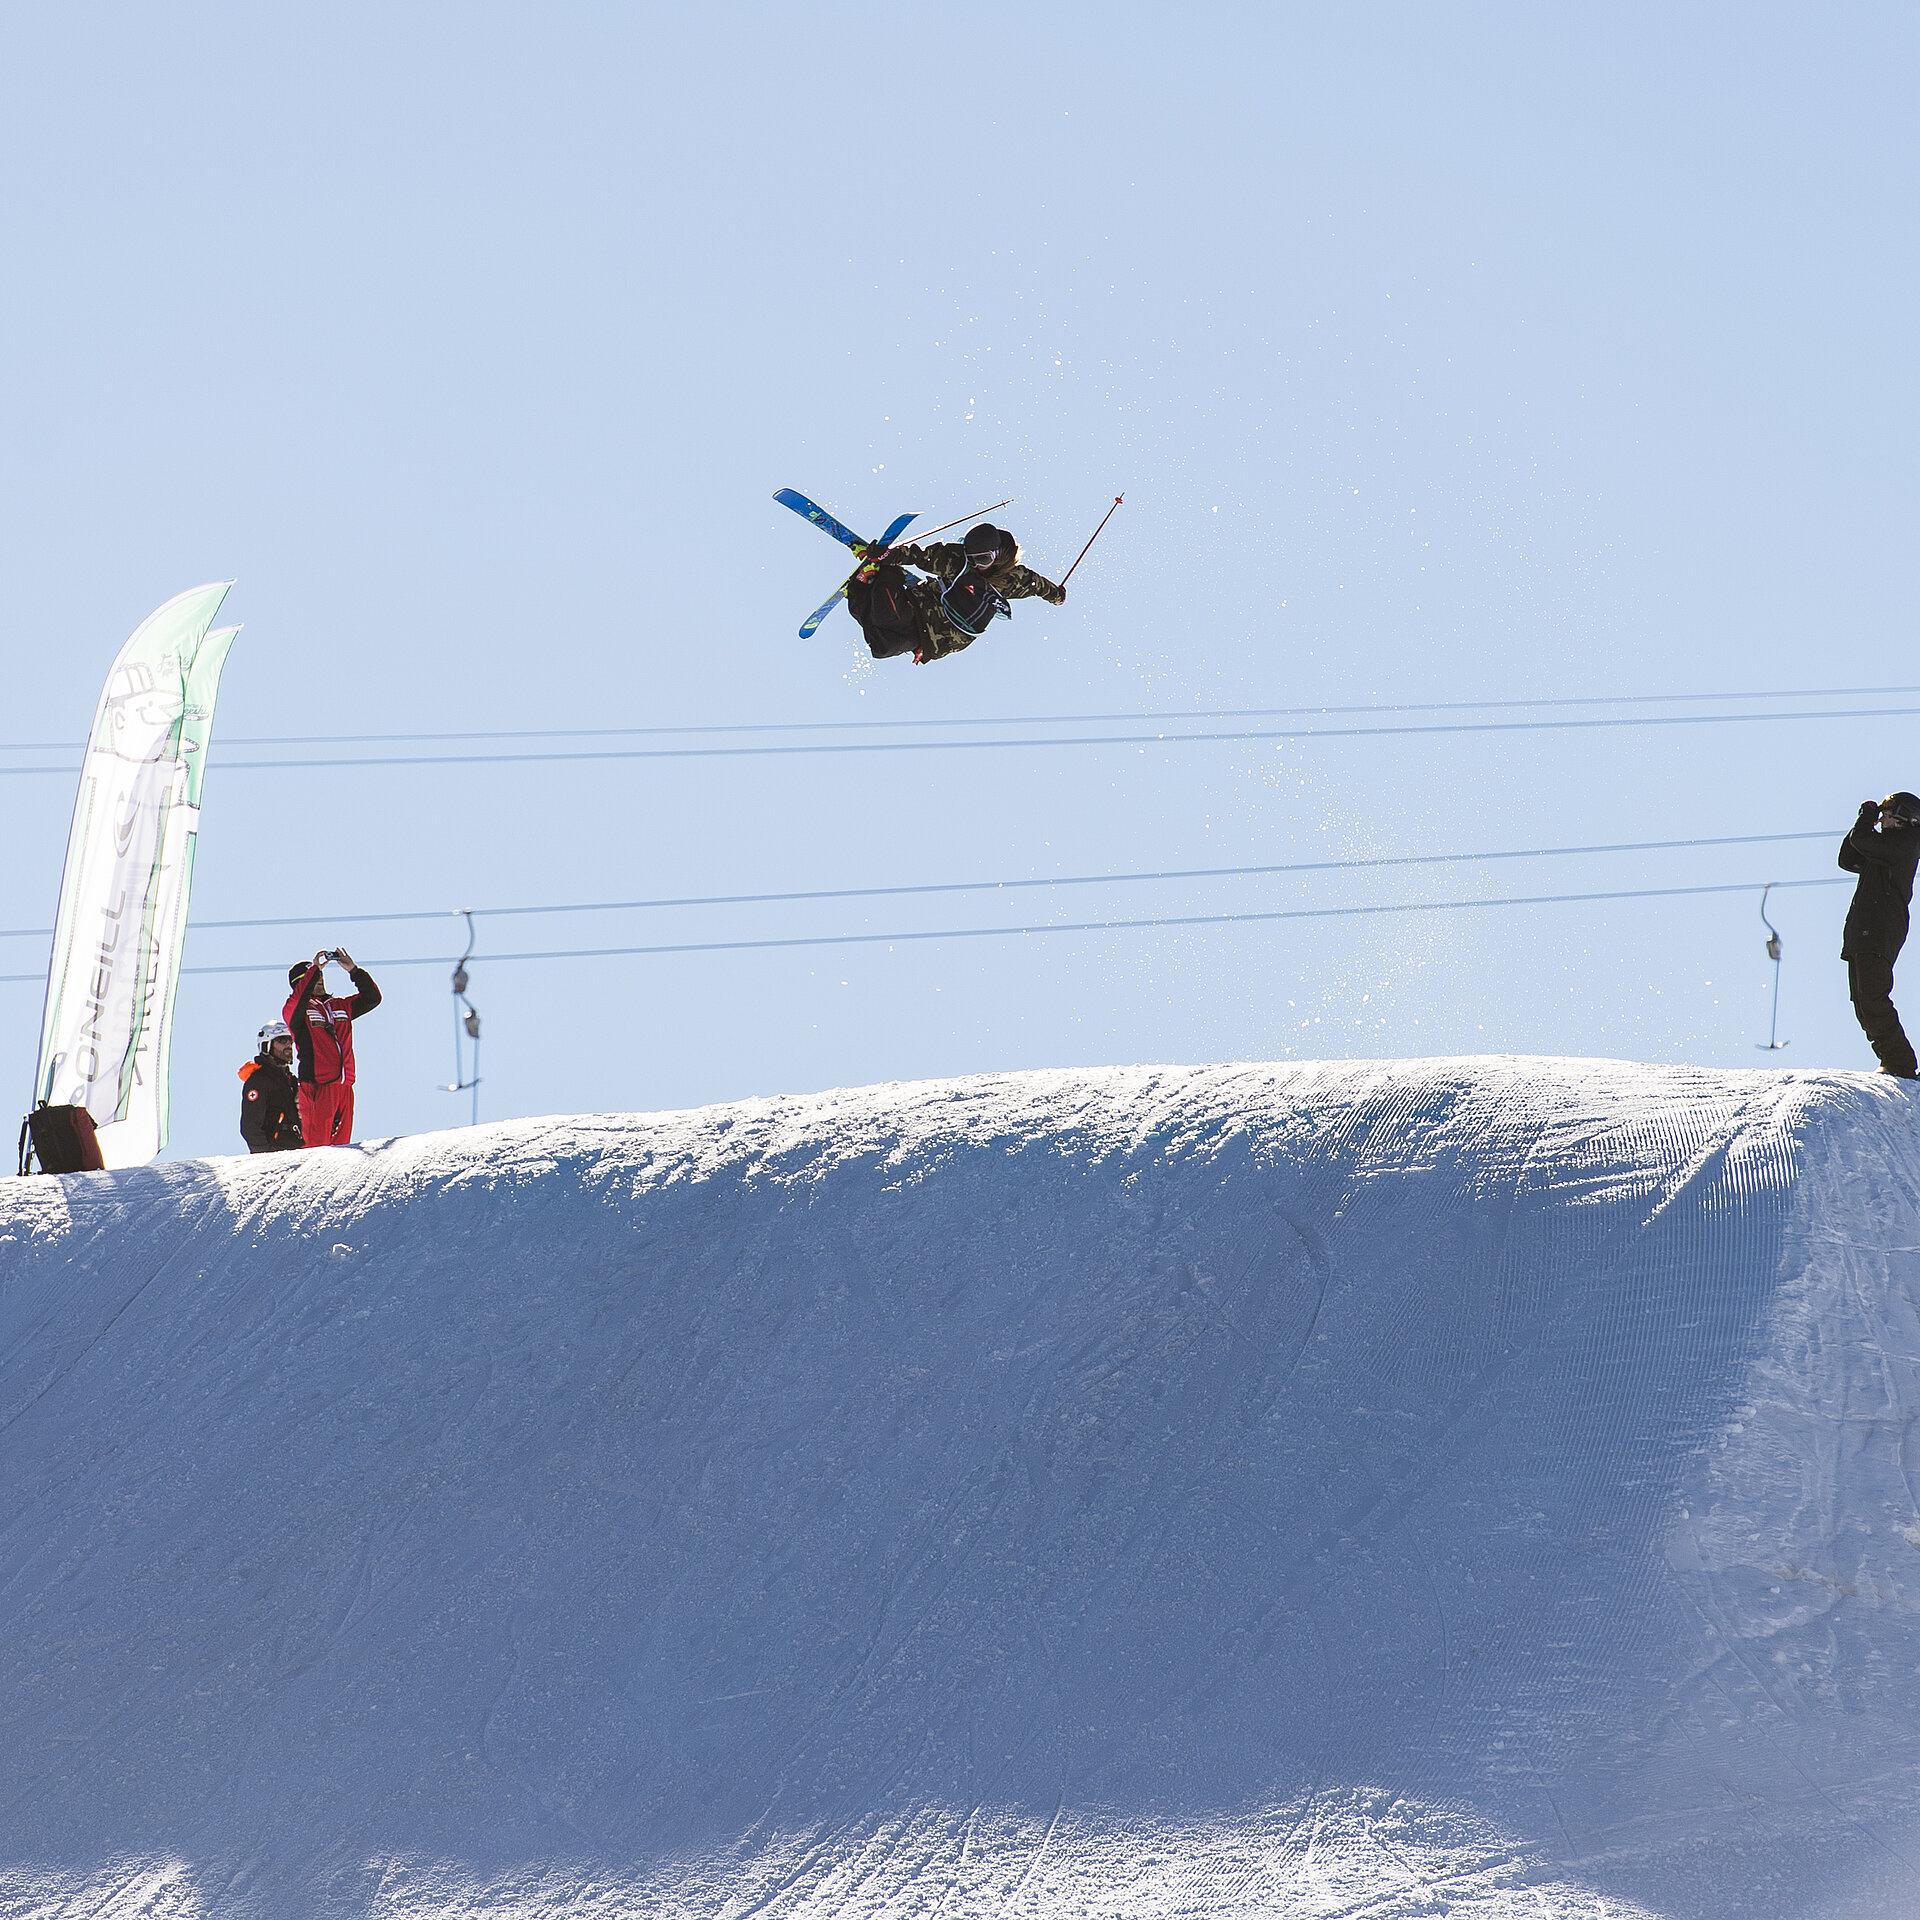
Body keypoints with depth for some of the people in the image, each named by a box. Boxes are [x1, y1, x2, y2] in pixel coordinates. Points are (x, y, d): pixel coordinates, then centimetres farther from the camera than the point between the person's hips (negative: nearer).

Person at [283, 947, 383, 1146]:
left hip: (345, 1087, 6)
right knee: (317, 1145, -9)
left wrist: (353, 970, 8)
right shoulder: (294, 1011, 1)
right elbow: (298, 998, -21)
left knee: (341, 1144, 7)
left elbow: (371, 998, 20)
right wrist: (315, 969, -18)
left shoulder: (340, 1007, 18)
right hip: (317, 1087, -6)